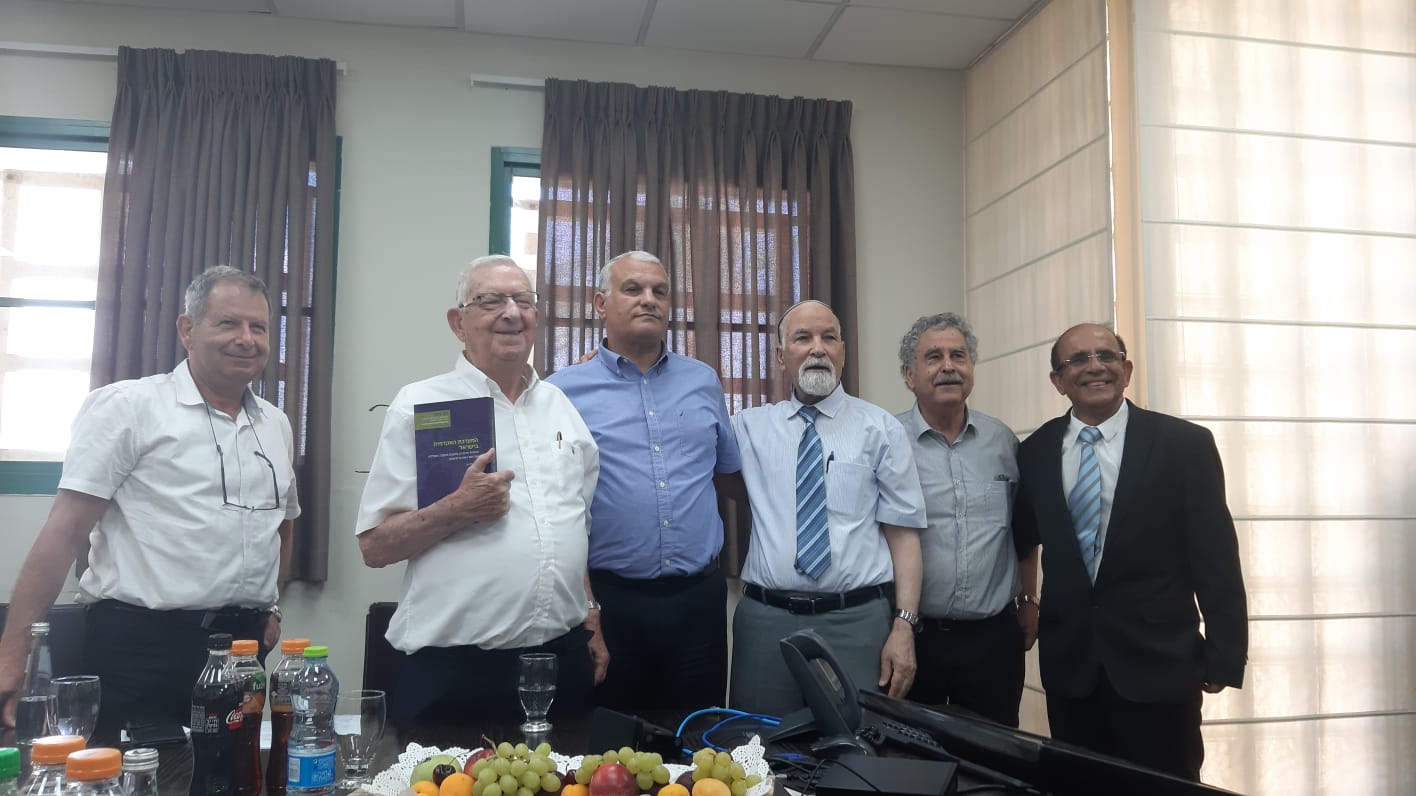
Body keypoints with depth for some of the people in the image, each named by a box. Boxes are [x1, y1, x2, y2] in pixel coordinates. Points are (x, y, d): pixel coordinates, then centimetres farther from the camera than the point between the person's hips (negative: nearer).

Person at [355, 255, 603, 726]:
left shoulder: (560, 405, 12)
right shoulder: (420, 406, -4)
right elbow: (374, 546, -6)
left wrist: (592, 627, 14)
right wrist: (458, 510, -20)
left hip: (565, 661, 5)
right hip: (454, 670, -4)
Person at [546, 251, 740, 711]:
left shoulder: (703, 381, 9)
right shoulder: (564, 391, -2)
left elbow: (731, 470, 22)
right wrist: (582, 603, -6)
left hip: (698, 599, 3)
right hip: (608, 601, -3)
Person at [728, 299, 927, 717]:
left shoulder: (880, 429, 3)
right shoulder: (750, 427, 9)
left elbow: (903, 531, 0)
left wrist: (904, 624, -9)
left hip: (857, 620, -1)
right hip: (766, 618, 2)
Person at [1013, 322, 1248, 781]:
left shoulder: (1184, 444, -5)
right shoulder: (1035, 451, 4)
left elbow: (1214, 557, -5)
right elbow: (1023, 539, 15)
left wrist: (1224, 656, -6)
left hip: (1159, 660, -3)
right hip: (1069, 664, 3)